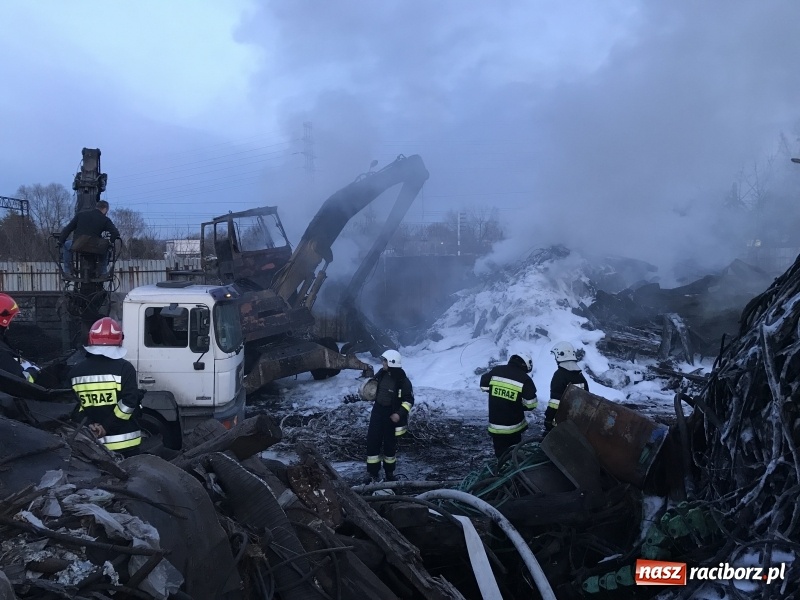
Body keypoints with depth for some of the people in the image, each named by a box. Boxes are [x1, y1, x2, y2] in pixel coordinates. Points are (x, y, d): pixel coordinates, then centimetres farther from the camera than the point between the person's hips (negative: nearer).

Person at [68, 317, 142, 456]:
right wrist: (107, 427, -12)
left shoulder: (76, 371, 4)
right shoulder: (123, 368, -10)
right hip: (124, 442, -3)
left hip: (92, 441, 4)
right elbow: (129, 402, -17)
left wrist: (89, 425, 0)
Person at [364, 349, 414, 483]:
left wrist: (400, 413, -22)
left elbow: (409, 400, -13)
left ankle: (389, 473, 27)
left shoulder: (403, 381, -17)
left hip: (391, 415, -4)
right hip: (378, 411, 4)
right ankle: (372, 473, 9)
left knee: (390, 444, 8)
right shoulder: (382, 374, -1)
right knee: (372, 441, 0)